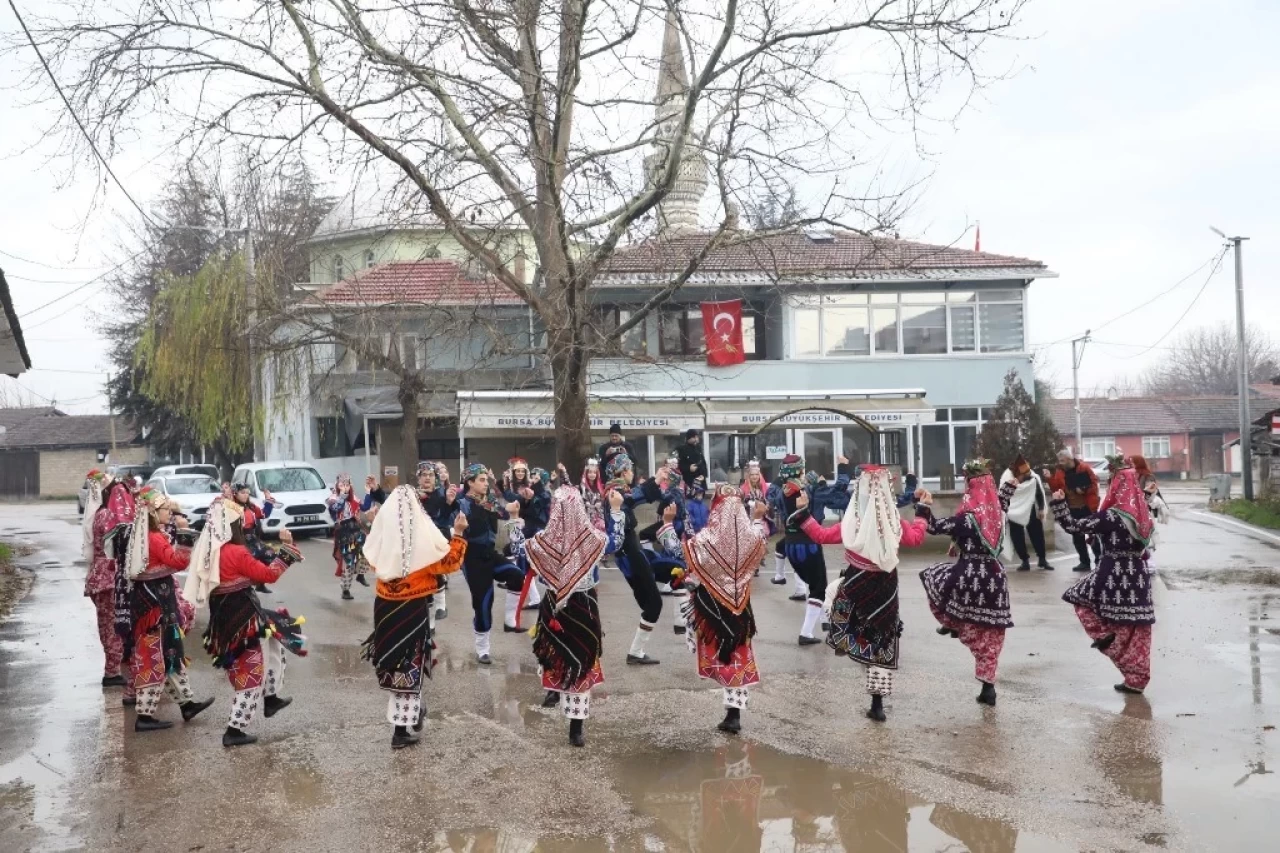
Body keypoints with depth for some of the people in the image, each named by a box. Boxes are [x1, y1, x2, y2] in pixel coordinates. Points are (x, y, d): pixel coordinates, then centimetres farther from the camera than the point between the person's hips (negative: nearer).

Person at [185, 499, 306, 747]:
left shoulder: (210, 549, 1)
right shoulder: (236, 552, -22)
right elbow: (269, 574, -16)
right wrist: (286, 547, -9)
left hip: (224, 615, 9)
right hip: (242, 618, -9)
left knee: (272, 642, 28)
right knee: (251, 674, 5)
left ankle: (271, 698, 34)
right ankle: (235, 730, 9)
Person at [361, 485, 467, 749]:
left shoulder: (380, 531, -4)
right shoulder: (424, 535, -16)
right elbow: (450, 562, -8)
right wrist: (458, 534, 0)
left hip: (386, 606, 4)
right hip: (415, 608, -4)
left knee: (394, 659, 18)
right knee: (410, 662, 3)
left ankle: (411, 711, 35)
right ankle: (401, 728, 5)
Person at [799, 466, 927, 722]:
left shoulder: (852, 523, -15)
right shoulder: (896, 523, -9)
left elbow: (821, 535, -7)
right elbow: (917, 538, 7)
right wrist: (922, 515, 20)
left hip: (856, 585, -2)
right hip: (885, 587, 2)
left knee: (833, 589, 33)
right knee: (881, 641, 9)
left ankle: (841, 639, 20)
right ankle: (877, 704, 11)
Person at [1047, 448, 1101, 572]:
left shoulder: (1084, 468, -8)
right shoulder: (1060, 472, 4)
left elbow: (1094, 483, -6)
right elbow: (1055, 488, 3)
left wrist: (1084, 490, -20)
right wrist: (1050, 479, -11)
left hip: (1087, 507, -5)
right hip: (1072, 509, 5)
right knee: (1077, 537, 6)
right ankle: (1085, 562, 15)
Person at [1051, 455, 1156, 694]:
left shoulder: (1110, 517, -15)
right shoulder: (1142, 513, 4)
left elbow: (1073, 526, -14)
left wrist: (1059, 503, -4)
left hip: (1114, 573, -6)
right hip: (1138, 574, 6)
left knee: (1081, 598, 19)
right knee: (1136, 629, 10)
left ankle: (1105, 636, 3)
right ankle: (1137, 678, 14)